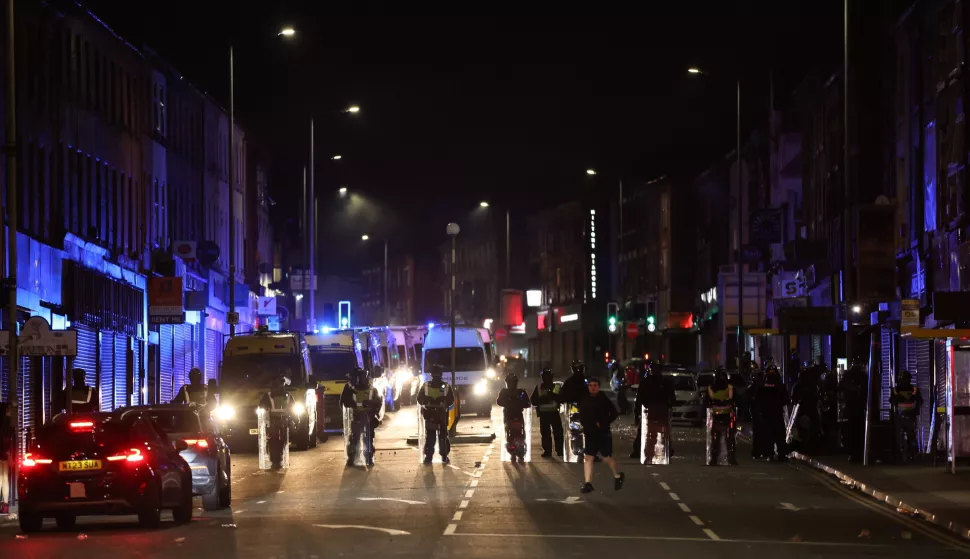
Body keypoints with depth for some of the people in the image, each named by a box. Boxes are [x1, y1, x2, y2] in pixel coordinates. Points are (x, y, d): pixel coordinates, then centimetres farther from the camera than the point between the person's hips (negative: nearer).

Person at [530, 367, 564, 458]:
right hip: (543, 413, 1)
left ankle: (560, 451, -6)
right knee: (545, 433, -1)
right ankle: (547, 451, 6)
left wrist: (554, 396, -21)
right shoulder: (538, 387, 8)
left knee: (558, 432, -9)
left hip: (554, 413, -1)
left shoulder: (557, 387, 5)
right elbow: (534, 401, 2)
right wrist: (543, 399, -16)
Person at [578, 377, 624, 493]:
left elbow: (614, 414, -8)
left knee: (607, 458, 2)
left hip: (603, 433, -4)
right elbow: (582, 417, 14)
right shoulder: (585, 401, 5)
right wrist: (591, 424, -2)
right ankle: (588, 483, -1)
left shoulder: (604, 400, -7)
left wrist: (603, 423, -14)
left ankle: (618, 476, 27)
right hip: (590, 434, 4)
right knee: (588, 457, -3)